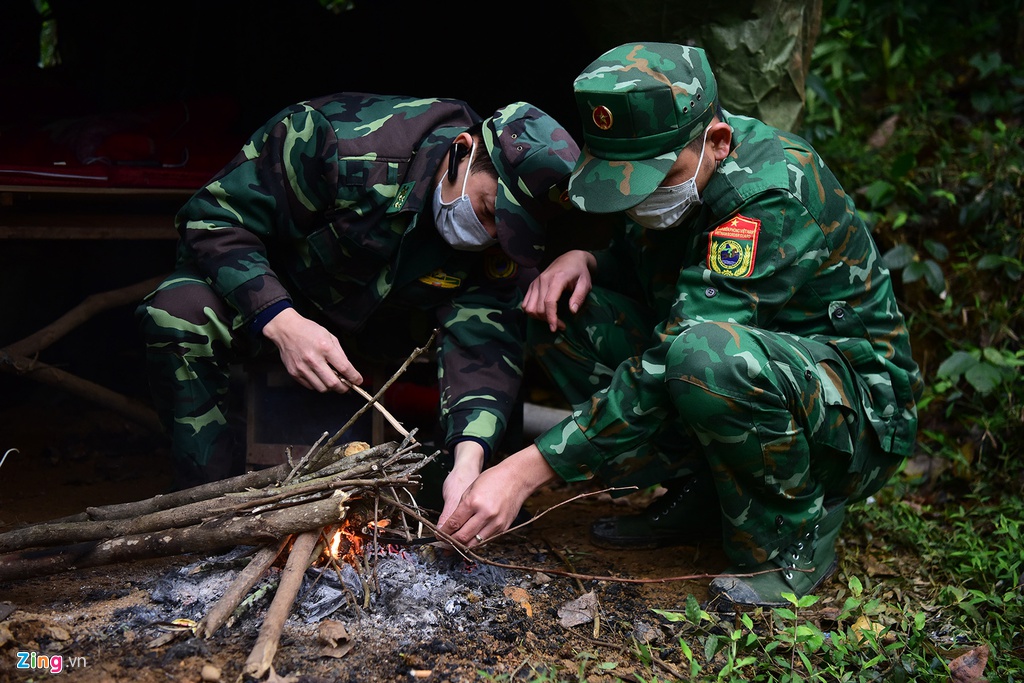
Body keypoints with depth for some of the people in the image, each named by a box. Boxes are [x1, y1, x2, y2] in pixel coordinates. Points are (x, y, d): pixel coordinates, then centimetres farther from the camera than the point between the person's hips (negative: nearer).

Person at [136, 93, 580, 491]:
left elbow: (484, 340, -29)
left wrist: (469, 458, -48)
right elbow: (213, 217, -27)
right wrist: (280, 321, -43)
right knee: (179, 314, -34)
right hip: (272, 295, -3)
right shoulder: (339, 138, -34)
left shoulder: (508, 229, -20)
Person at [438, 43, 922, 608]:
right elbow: (633, 259, 17)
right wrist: (583, 260, -9)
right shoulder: (664, 164, -4)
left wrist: (526, 471, -34)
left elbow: (669, 367, -34)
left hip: (859, 414, -8)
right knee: (561, 309, -6)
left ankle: (795, 537, -12)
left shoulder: (775, 193, -29)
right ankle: (699, 493, 1)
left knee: (707, 355, -40)